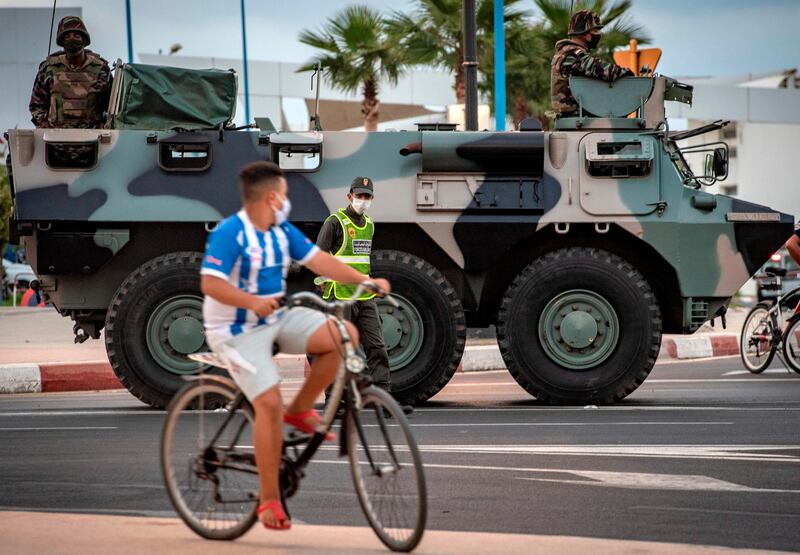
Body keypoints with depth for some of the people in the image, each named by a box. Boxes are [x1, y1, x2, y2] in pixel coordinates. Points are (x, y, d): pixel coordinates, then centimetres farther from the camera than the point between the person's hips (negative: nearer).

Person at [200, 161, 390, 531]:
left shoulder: (282, 232, 5)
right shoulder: (229, 233, -18)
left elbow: (319, 260, 3)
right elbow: (210, 283, -26)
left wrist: (365, 280, -8)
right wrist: (252, 302, -40)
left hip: (277, 318, 7)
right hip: (238, 330, -7)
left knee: (344, 335, -11)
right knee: (269, 403, -20)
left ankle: (301, 410, 5)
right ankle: (269, 500, -10)